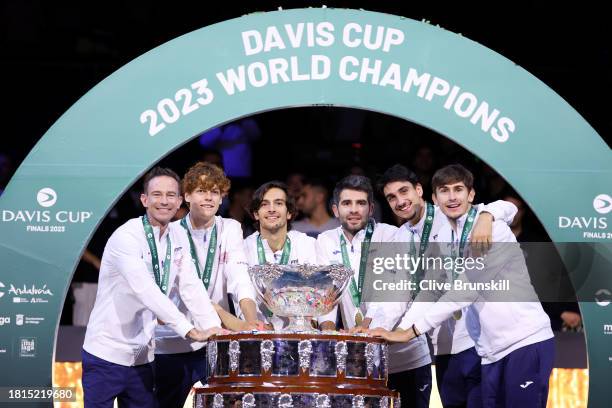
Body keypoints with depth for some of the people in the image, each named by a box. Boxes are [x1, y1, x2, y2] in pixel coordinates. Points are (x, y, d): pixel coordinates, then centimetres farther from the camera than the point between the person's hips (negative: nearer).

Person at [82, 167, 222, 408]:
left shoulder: (177, 238, 6)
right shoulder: (126, 237, -17)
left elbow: (191, 288, 2)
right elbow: (146, 290, -28)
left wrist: (214, 328, -15)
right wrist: (190, 331, -34)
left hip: (142, 358, 7)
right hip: (106, 354, -7)